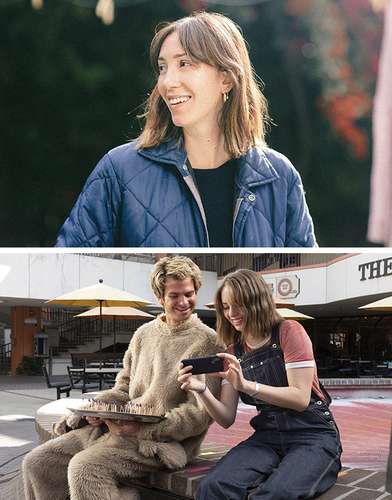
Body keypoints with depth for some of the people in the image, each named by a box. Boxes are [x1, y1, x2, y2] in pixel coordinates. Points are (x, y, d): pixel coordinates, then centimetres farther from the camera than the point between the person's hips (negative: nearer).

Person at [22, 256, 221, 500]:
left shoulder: (207, 341, -6)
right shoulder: (144, 334, 15)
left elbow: (200, 414, -11)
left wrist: (142, 429, -19)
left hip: (163, 440, -7)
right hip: (118, 426, 7)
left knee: (84, 468, -30)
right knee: (36, 463, -2)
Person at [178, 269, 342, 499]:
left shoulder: (289, 332, -3)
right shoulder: (233, 352, 13)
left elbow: (301, 398, -11)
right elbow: (227, 419, 8)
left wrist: (246, 385, -21)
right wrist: (202, 390, -11)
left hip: (313, 436, -4)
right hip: (267, 436, 4)